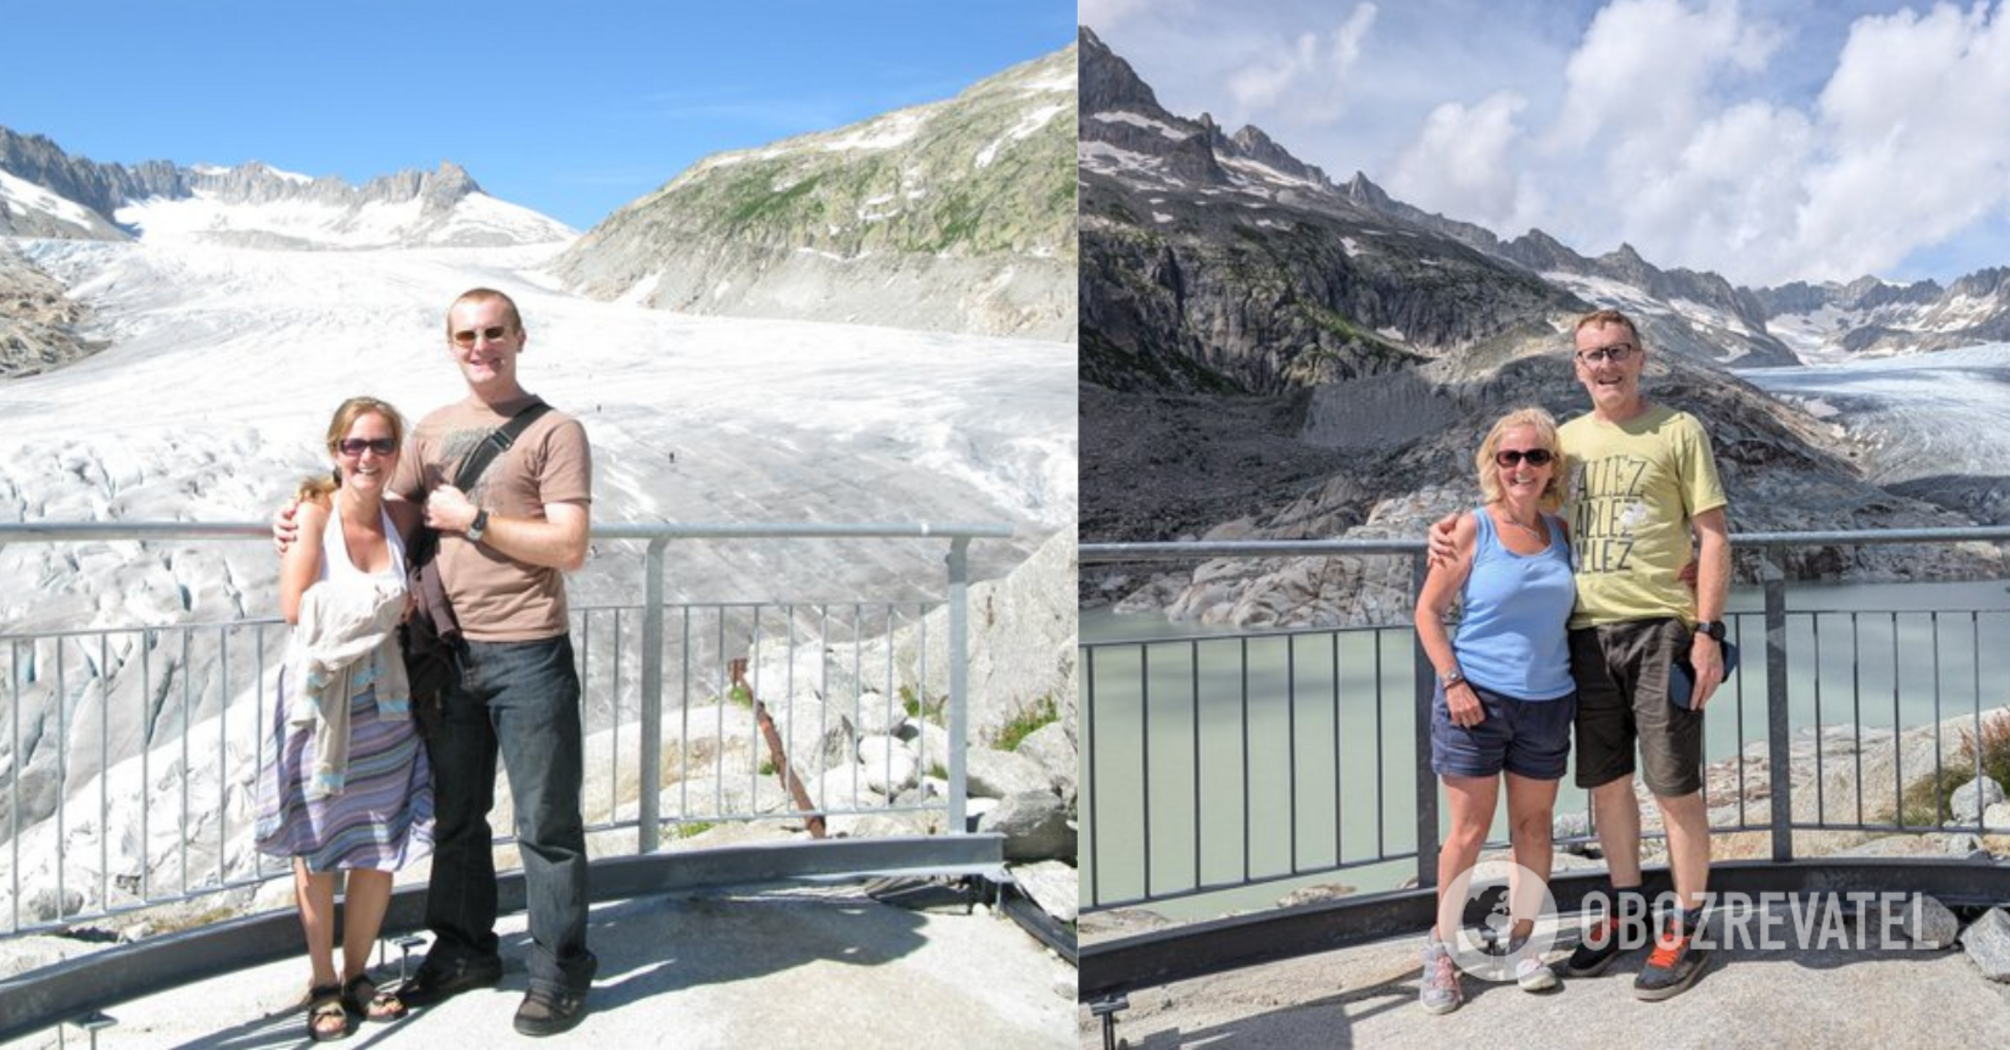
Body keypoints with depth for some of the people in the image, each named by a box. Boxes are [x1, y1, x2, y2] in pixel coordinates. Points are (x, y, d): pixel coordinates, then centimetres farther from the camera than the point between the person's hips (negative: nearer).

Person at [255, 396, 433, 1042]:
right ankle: (323, 986, 23)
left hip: (382, 698, 4)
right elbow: (295, 608, -17)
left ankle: (357, 974, 27)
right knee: (318, 845, 6)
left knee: (383, 845, 8)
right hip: (319, 696, -3)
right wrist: (383, 602, -12)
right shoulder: (315, 513, -10)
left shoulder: (403, 518, 1)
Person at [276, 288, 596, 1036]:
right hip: (448, 651, 6)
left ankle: (558, 973, 15)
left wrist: (471, 519, -13)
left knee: (546, 822, 2)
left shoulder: (555, 431, -5)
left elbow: (569, 547, -13)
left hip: (526, 655, -6)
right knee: (455, 814, 17)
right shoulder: (432, 430, 13)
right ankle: (464, 950, 35)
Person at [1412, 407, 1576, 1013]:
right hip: (1476, 701, -4)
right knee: (1469, 831, 2)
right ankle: (1441, 950, 16)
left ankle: (1520, 941, 27)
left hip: (1547, 703, 4)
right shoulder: (1471, 530, -7)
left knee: (1533, 823, 12)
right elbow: (1428, 610, -5)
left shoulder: (1562, 531, 5)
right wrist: (1453, 682, -13)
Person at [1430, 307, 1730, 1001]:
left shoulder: (1678, 431, 1)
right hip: (1587, 632, 4)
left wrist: (1707, 631, -9)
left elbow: (1712, 536, -1)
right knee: (1606, 781, 13)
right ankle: (1627, 911, 30)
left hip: (1660, 628, -4)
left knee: (1674, 785, 1)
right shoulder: (1565, 439, 13)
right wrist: (1453, 529, 2)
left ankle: (1686, 930, 16)